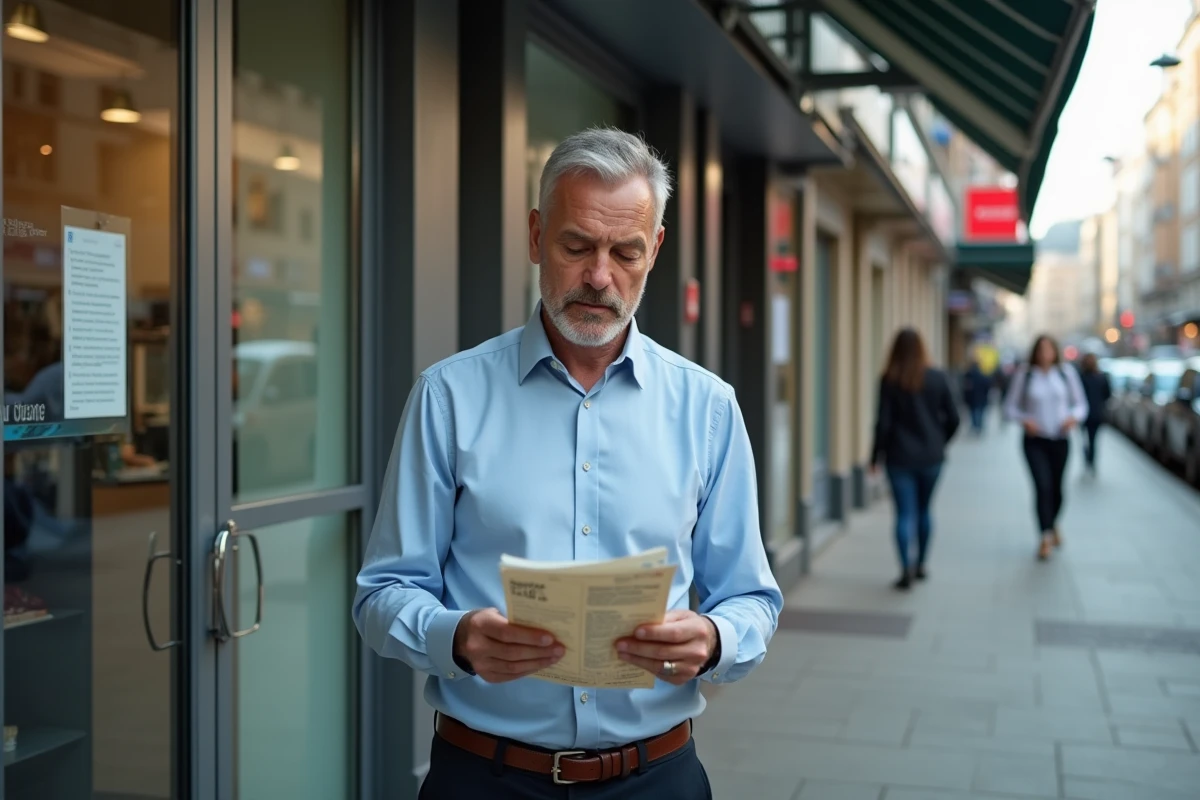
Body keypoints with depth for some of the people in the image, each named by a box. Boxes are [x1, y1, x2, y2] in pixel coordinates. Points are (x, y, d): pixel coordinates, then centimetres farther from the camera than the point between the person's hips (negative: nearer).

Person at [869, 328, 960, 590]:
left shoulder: (889, 381, -9)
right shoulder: (938, 378, -2)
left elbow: (884, 422, -10)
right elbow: (953, 418, 1)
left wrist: (876, 456, 0)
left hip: (900, 457, -3)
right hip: (931, 457, 3)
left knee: (905, 513, -1)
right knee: (925, 510, 17)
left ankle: (906, 568, -10)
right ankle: (921, 564, 25)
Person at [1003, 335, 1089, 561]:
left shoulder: (1066, 372, 2)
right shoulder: (1024, 374, -2)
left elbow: (1081, 403, 8)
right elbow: (1010, 406, 1)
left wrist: (1074, 417, -14)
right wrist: (1024, 420, -18)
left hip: (1060, 440, 2)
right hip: (1034, 440, -2)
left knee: (1057, 488, 12)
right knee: (1042, 486, -15)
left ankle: (1053, 525, 40)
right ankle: (1046, 537, -12)